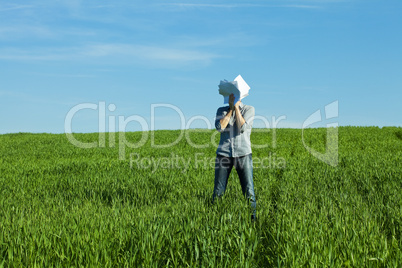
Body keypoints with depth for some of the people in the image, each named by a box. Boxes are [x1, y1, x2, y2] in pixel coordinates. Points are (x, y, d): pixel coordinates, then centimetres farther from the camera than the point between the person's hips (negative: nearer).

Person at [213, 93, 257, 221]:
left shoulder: (249, 109, 6)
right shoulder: (221, 110, 13)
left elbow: (243, 127, -11)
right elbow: (220, 127, -7)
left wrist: (236, 107, -5)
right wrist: (230, 109, -2)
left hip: (243, 154, -1)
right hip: (224, 153, 2)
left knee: (248, 190, -4)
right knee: (218, 190, 1)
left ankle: (253, 216, 7)